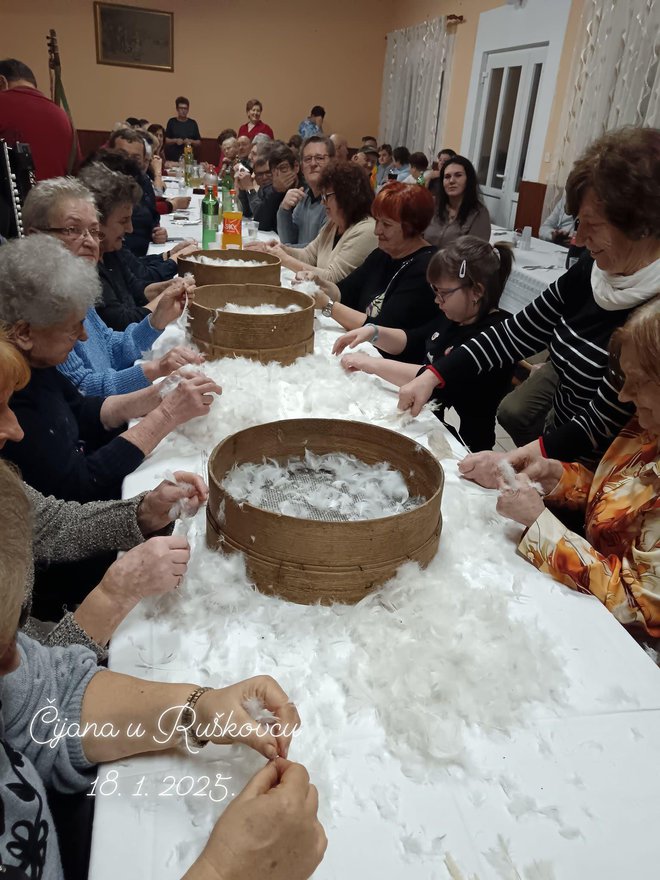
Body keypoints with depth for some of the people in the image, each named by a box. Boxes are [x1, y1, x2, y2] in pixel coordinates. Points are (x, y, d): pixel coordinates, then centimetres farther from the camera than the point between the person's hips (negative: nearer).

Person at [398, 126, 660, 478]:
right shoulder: (592, 271, -1)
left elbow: (601, 425, -20)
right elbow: (514, 334, 2)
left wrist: (514, 461, -26)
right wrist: (432, 376, -5)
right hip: (554, 452, 6)